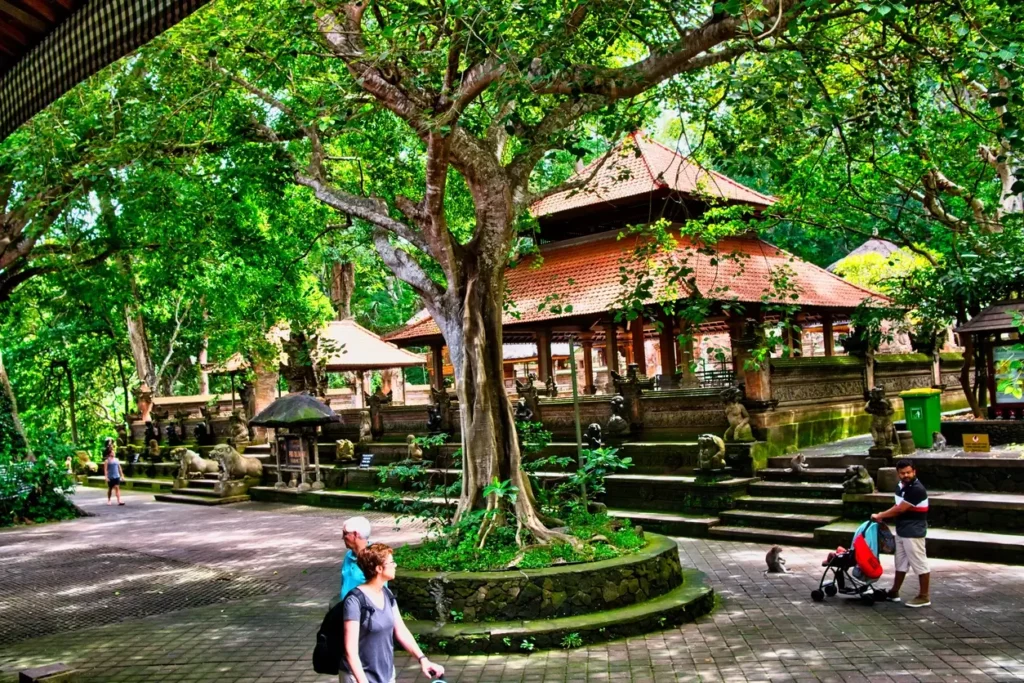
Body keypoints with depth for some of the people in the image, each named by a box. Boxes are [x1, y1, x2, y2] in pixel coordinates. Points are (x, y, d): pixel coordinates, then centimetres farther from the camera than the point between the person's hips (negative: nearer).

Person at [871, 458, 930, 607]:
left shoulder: (917, 489, -23)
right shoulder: (900, 485, 7)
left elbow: (900, 509, -22)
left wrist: (880, 516, -12)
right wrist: (884, 516, 4)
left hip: (913, 533, -10)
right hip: (901, 531, 10)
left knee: (919, 563, 0)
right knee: (901, 562, 18)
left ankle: (924, 596, 9)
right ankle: (894, 592, 28)